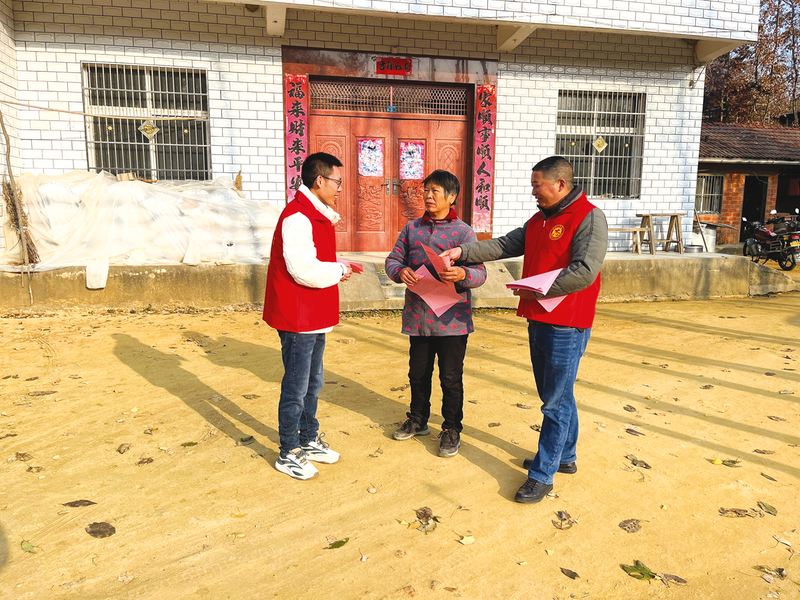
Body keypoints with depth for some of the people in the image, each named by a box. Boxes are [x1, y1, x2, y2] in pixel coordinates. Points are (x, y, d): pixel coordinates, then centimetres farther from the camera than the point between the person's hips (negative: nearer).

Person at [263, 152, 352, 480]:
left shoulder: (317, 215, 14)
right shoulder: (297, 217, -20)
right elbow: (304, 270, -27)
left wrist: (337, 266, 5)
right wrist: (339, 270, -12)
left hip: (315, 317, 10)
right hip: (298, 319, -10)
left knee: (312, 383, 20)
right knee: (296, 388, 2)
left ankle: (309, 440, 35)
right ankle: (288, 454, 17)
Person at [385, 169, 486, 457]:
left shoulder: (463, 232, -4)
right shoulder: (412, 228, 9)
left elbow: (480, 274, -9)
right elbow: (392, 260, 8)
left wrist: (462, 274, -31)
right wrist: (401, 272, -15)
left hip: (451, 320, -4)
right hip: (417, 316, 4)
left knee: (451, 378, 6)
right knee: (418, 373, 18)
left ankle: (452, 429, 24)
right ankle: (418, 420, 38)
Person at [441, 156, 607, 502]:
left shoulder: (588, 218, -13)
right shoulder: (539, 220, 14)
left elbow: (585, 271, -23)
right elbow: (506, 245, 13)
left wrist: (536, 290, -19)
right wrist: (463, 252, 4)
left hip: (566, 327, -8)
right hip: (538, 321, 9)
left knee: (556, 402, 0)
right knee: (555, 396, 19)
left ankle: (542, 475, 10)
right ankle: (564, 457, 35)